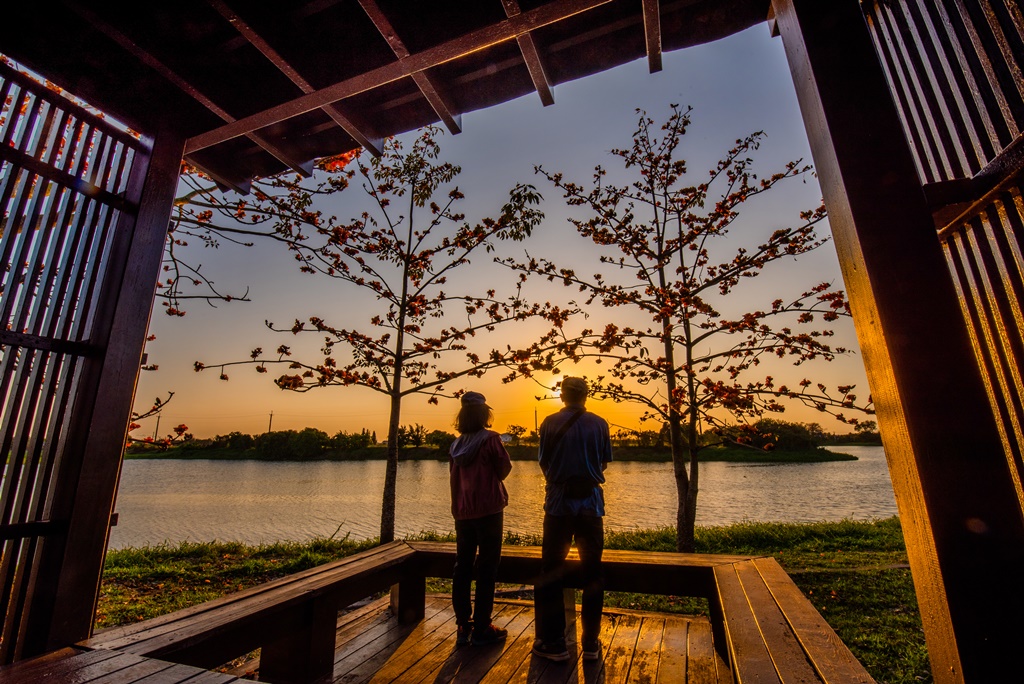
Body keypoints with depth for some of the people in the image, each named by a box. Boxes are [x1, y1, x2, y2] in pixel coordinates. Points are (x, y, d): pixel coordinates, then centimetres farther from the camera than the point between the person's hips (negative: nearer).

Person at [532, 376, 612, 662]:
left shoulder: (550, 423, -7)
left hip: (559, 502, -1)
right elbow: (604, 463, 4)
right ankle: (591, 643, 23)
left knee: (551, 572, 12)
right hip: (591, 502, 2)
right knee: (592, 572, 15)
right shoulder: (599, 424, -4)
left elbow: (544, 463, -2)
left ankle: (554, 642, 19)